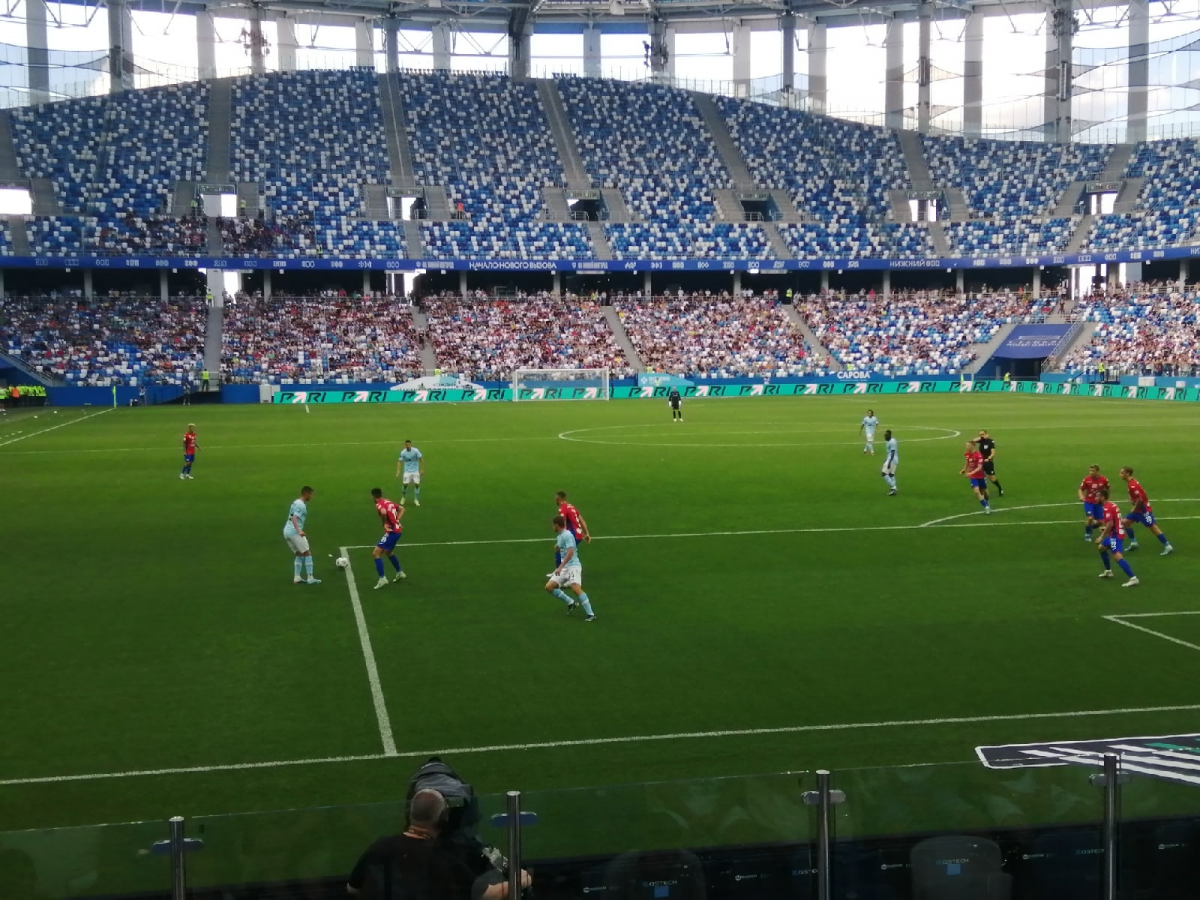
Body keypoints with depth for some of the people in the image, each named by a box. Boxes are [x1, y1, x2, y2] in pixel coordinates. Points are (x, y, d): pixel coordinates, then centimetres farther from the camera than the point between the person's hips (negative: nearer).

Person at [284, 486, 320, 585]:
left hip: (286, 531, 9)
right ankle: (310, 578, -6)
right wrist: (299, 531, -34)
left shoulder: (296, 502, 17)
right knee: (307, 553, -3)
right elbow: (294, 518, -24)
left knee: (299, 554, 17)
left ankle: (296, 578, 9)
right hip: (294, 532, -9)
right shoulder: (301, 505, -11)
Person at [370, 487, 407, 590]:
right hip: (397, 530, 9)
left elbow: (383, 512, -36)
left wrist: (384, 524, -19)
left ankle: (382, 579, -12)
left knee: (376, 553, -7)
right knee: (388, 552, 31)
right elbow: (401, 509, 25)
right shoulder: (389, 502, 14)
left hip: (392, 532, -9)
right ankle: (400, 573, 43)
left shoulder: (379, 505, -13)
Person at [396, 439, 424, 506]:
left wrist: (422, 469, -7)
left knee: (417, 484, -8)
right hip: (407, 471, 0)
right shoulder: (403, 452, -8)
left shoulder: (415, 451, -11)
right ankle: (403, 498, 17)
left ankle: (416, 500, 8)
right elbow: (399, 462, -5)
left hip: (415, 471, 0)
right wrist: (398, 471, -15)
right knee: (405, 484, -9)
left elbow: (421, 459, -4)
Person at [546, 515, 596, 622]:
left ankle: (590, 614, -24)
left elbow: (570, 552, -23)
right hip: (564, 568, 10)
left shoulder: (566, 535, -14)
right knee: (549, 587, 2)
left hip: (573, 566, -10)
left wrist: (560, 567, -27)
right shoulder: (560, 536, 15)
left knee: (576, 588, -26)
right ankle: (571, 603, 11)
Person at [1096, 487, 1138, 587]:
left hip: (1116, 534, -11)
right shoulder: (1111, 504, 13)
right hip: (1117, 532, 11)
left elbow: (1110, 523, -26)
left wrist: (1102, 537, -23)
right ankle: (1108, 571, 37)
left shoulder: (1106, 508, -18)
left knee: (1117, 556, -22)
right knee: (1101, 547, 27)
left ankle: (1133, 578, -32)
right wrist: (1105, 528, 26)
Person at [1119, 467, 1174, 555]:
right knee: (1125, 522, 10)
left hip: (1144, 509, -10)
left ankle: (1168, 547, 0)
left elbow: (1140, 499, -27)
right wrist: (1132, 500, 7)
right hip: (1139, 509, 10)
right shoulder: (1132, 482, 7)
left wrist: (1134, 509, -14)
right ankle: (1133, 543, 17)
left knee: (1153, 527, -6)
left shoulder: (1132, 485, -24)